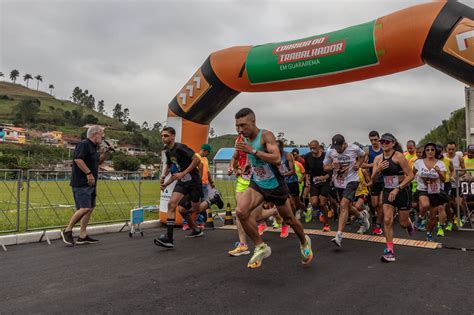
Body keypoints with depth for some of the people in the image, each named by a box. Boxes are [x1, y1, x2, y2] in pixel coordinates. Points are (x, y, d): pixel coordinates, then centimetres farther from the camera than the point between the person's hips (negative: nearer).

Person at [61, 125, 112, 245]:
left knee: (90, 208, 8)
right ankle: (67, 231, 3)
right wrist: (88, 173, -27)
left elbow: (98, 161, 29)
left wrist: (106, 152, 15)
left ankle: (82, 236, 13)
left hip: (90, 184, 10)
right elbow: (78, 159, -25)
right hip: (81, 183, -10)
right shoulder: (84, 144, -12)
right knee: (84, 208, -14)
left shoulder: (93, 147, 18)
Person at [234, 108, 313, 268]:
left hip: (275, 185, -5)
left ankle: (304, 242, 45)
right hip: (257, 184, 5)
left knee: (288, 219, 13)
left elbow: (277, 159, -33)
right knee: (241, 211, -21)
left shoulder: (266, 135, -19)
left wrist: (252, 151, -35)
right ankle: (261, 247, -5)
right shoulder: (244, 140, 2)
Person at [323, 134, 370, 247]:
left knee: (344, 205, -20)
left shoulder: (354, 148, -11)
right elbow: (325, 167, 1)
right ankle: (362, 215, 51)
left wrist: (358, 165, -6)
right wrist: (332, 167, -21)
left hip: (351, 180, -4)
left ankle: (339, 235, -21)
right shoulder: (330, 152, -8)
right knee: (347, 207, 17)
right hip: (338, 183, 4)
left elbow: (363, 155, 11)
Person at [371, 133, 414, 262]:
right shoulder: (378, 159, 0)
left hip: (402, 191, -3)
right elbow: (373, 179, 1)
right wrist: (378, 169, -20)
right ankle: (390, 251, 0)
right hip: (388, 191, 4)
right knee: (387, 220, -8)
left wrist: (397, 189, -22)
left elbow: (410, 175, -16)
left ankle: (409, 224, 48)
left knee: (403, 223, 9)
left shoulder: (399, 156, -15)